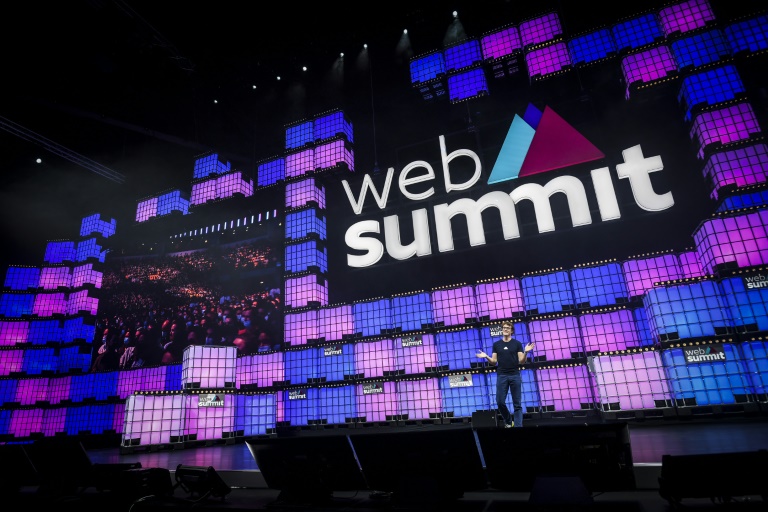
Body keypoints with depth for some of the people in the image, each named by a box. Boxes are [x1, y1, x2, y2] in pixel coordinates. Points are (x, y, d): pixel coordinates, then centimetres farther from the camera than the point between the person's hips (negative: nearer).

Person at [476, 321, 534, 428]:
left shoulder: (517, 343, 3)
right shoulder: (496, 344, 8)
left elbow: (521, 361, -1)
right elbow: (494, 362, 6)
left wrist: (526, 352, -18)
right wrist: (486, 357, -12)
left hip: (515, 375, -1)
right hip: (501, 376, 2)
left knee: (517, 403, 1)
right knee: (500, 401, -1)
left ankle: (518, 425, 6)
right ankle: (508, 421, 23)